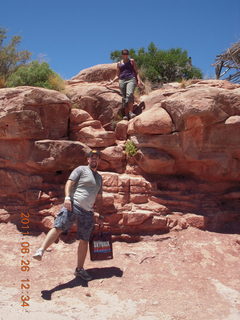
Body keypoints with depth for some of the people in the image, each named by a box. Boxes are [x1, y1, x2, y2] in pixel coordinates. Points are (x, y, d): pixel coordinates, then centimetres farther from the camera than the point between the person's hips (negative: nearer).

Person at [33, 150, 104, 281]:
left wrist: (97, 213, 22)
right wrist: (67, 197, -21)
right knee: (58, 227, -23)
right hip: (73, 205, -5)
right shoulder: (81, 169, 6)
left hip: (87, 212, 5)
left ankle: (79, 269, 17)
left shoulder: (99, 178, 23)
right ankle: (41, 250, -21)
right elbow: (69, 183, -5)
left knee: (84, 241, 6)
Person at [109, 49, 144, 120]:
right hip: (122, 80, 3)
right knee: (124, 98, -5)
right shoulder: (119, 64, 21)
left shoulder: (132, 61, 17)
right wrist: (112, 81, 6)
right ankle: (126, 115, -7)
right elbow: (117, 75, 23)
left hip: (131, 79, -3)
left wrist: (139, 80, -2)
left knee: (129, 94, -27)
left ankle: (131, 112, -31)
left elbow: (136, 72, 13)